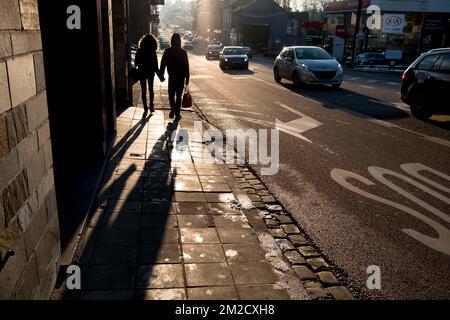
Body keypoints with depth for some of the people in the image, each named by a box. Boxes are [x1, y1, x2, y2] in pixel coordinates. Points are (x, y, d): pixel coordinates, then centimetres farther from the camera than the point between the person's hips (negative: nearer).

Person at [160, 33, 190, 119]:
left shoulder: (167, 51, -4)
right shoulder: (183, 52, -4)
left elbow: (163, 64, -2)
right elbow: (186, 66, -2)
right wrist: (187, 78, 3)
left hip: (172, 76, 0)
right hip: (181, 77, 0)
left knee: (171, 94, 13)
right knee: (178, 95, 9)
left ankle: (173, 108, -12)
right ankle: (177, 113, 8)